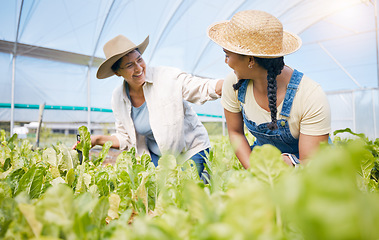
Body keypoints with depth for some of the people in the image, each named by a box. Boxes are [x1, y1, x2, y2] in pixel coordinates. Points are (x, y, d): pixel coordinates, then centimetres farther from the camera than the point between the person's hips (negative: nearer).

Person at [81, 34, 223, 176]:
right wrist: (98, 139, -2)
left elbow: (204, 88, -16)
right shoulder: (118, 98, -1)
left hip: (191, 151, -3)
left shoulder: (168, 77, -15)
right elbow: (125, 138, 9)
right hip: (156, 156, 4)